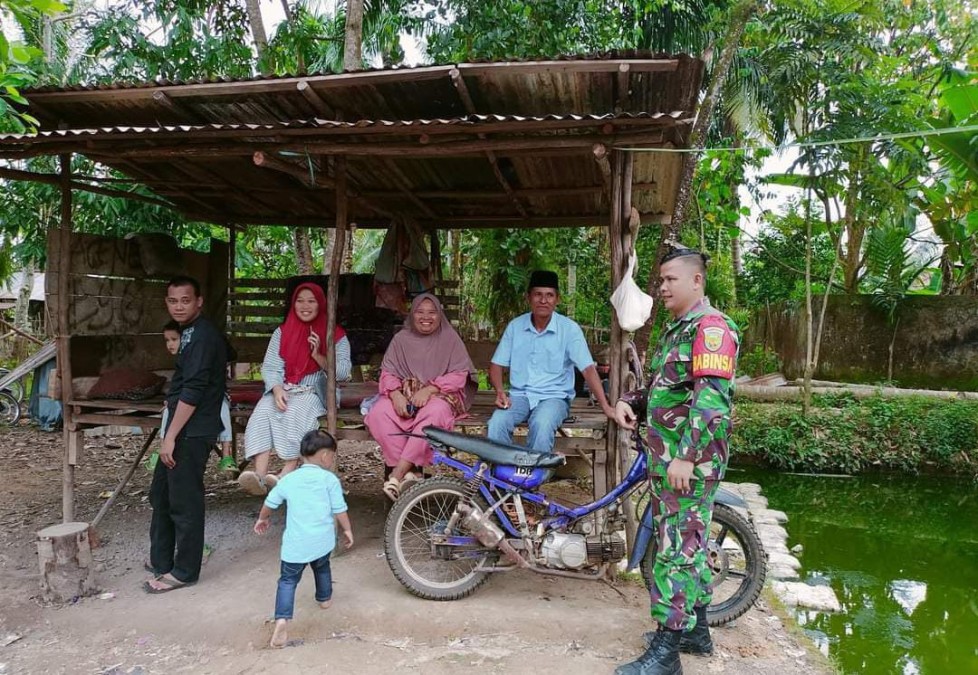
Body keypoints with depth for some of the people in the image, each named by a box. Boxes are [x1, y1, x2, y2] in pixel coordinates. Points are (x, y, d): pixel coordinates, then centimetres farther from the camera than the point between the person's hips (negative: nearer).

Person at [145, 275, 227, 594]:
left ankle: (184, 571, 13)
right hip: (183, 428, 10)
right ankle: (161, 561, 32)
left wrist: (170, 436, -21)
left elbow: (193, 390, -22)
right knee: (161, 494, 19)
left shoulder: (202, 335, -17)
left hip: (192, 432, -10)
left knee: (184, 502, 0)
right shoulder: (191, 332, 14)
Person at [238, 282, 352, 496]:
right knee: (263, 412, -27)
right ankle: (260, 476, -38)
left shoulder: (336, 335, 5)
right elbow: (270, 366, 3)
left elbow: (343, 372, -4)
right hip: (283, 390, 3)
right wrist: (277, 390, -17)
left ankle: (286, 477, -40)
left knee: (296, 413, -35)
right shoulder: (282, 332, 14)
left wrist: (318, 356, -18)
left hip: (316, 392, -3)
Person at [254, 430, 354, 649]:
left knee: (288, 580, 6)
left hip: (295, 544, 0)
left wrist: (262, 519, 36)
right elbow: (340, 510, -5)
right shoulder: (329, 479, -5)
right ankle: (325, 598, 47)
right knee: (322, 568, 28)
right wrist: (347, 530, 10)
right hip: (322, 541, 0)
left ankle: (282, 620, -12)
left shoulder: (288, 479, 5)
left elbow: (270, 503, 17)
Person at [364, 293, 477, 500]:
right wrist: (396, 394, -19)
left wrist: (428, 390, -19)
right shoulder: (401, 338, 11)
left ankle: (397, 473, -36)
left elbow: (459, 375, -5)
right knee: (378, 412, -28)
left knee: (433, 413, -38)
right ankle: (409, 473, -30)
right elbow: (388, 373, 3)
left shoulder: (450, 338, 4)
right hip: (404, 394, 3)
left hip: (439, 394, -2)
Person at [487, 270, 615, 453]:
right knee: (497, 422, -29)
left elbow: (588, 369, -12)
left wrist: (605, 406, -24)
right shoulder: (515, 326, 5)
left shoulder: (569, 328, -5)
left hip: (554, 396, -2)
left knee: (542, 424, -36)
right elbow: (497, 365, 8)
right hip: (520, 395, 3)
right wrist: (500, 392, -13)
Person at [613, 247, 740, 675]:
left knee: (677, 550, -6)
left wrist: (685, 457, -27)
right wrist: (629, 401, 6)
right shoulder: (676, 329, 18)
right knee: (689, 543, 17)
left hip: (691, 460, -10)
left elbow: (711, 399, -23)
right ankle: (696, 630, 30)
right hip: (667, 458, 10)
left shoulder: (710, 327, -13)